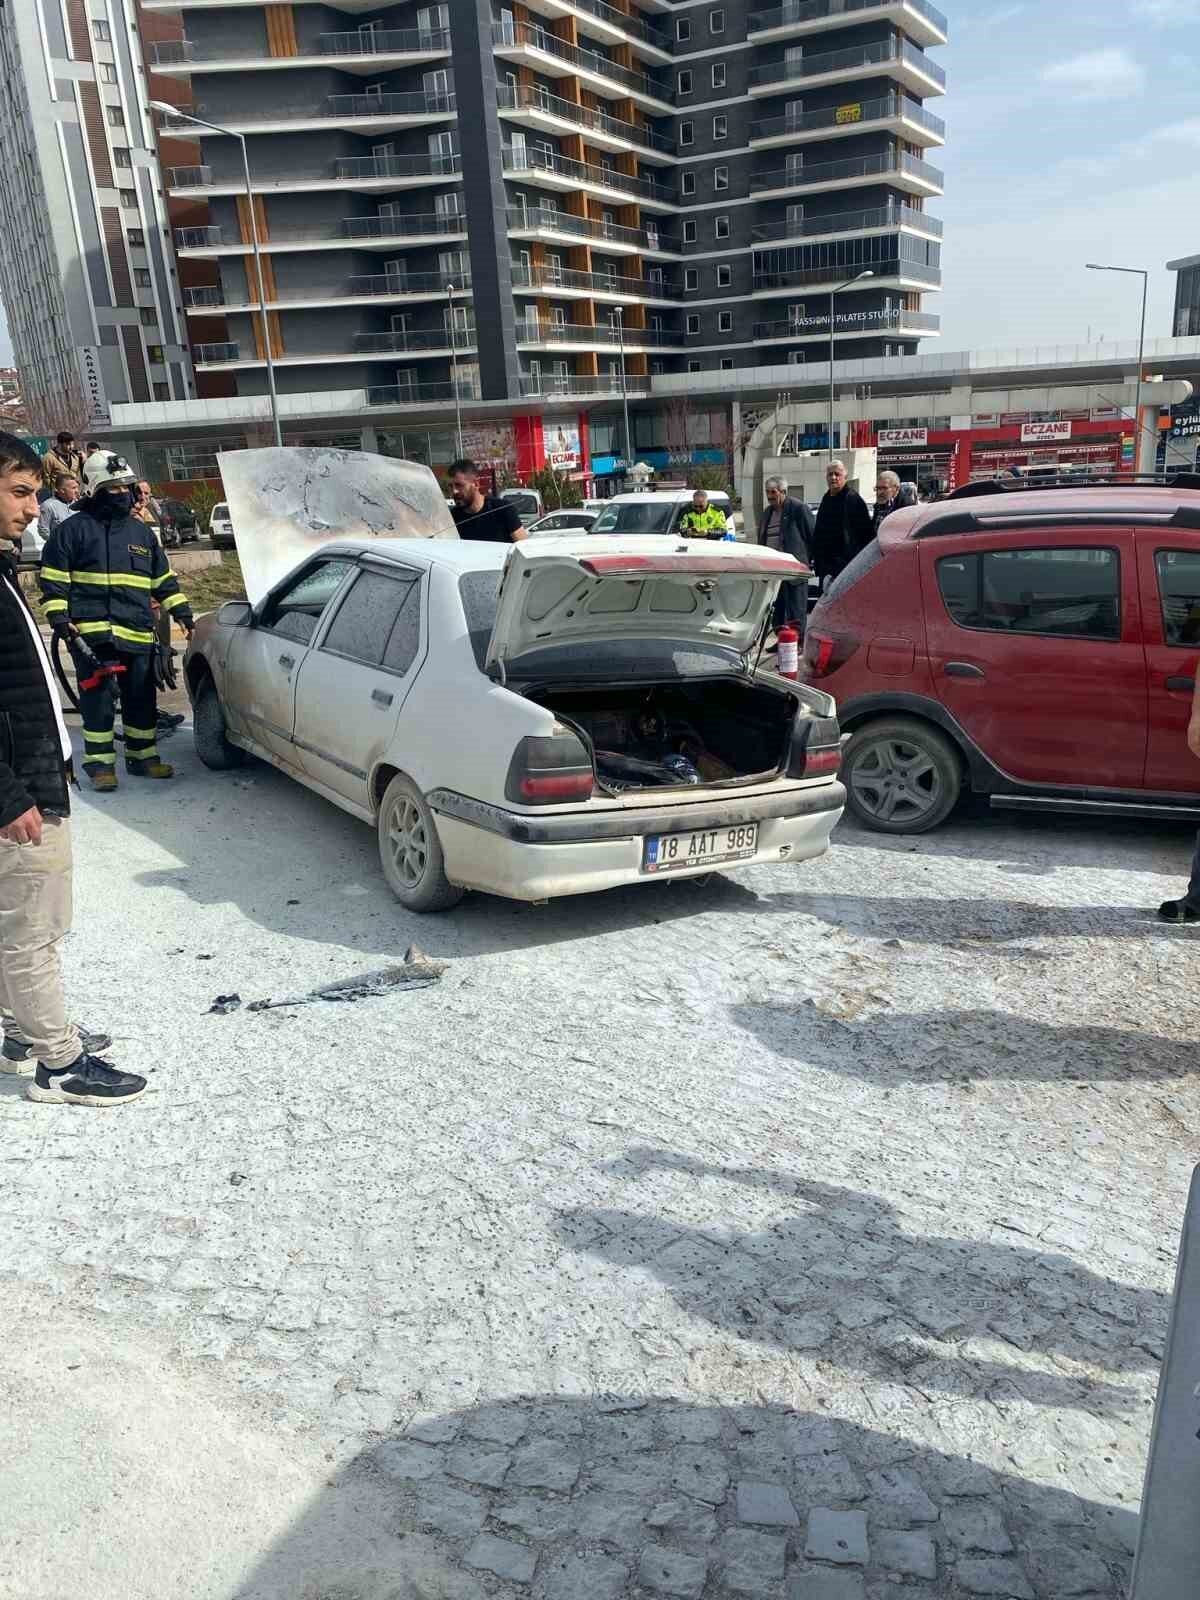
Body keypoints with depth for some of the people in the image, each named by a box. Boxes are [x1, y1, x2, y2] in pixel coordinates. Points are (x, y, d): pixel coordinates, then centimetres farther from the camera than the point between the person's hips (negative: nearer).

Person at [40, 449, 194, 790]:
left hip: (138, 633, 5)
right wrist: (59, 618, -9)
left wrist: (182, 611, 15)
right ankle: (99, 762, 7)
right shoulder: (73, 529, 1)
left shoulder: (141, 532, 17)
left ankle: (142, 756, 21)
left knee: (141, 698, 9)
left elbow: (164, 579, 22)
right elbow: (53, 579, 0)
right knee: (97, 699, -2)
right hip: (92, 633, -5)